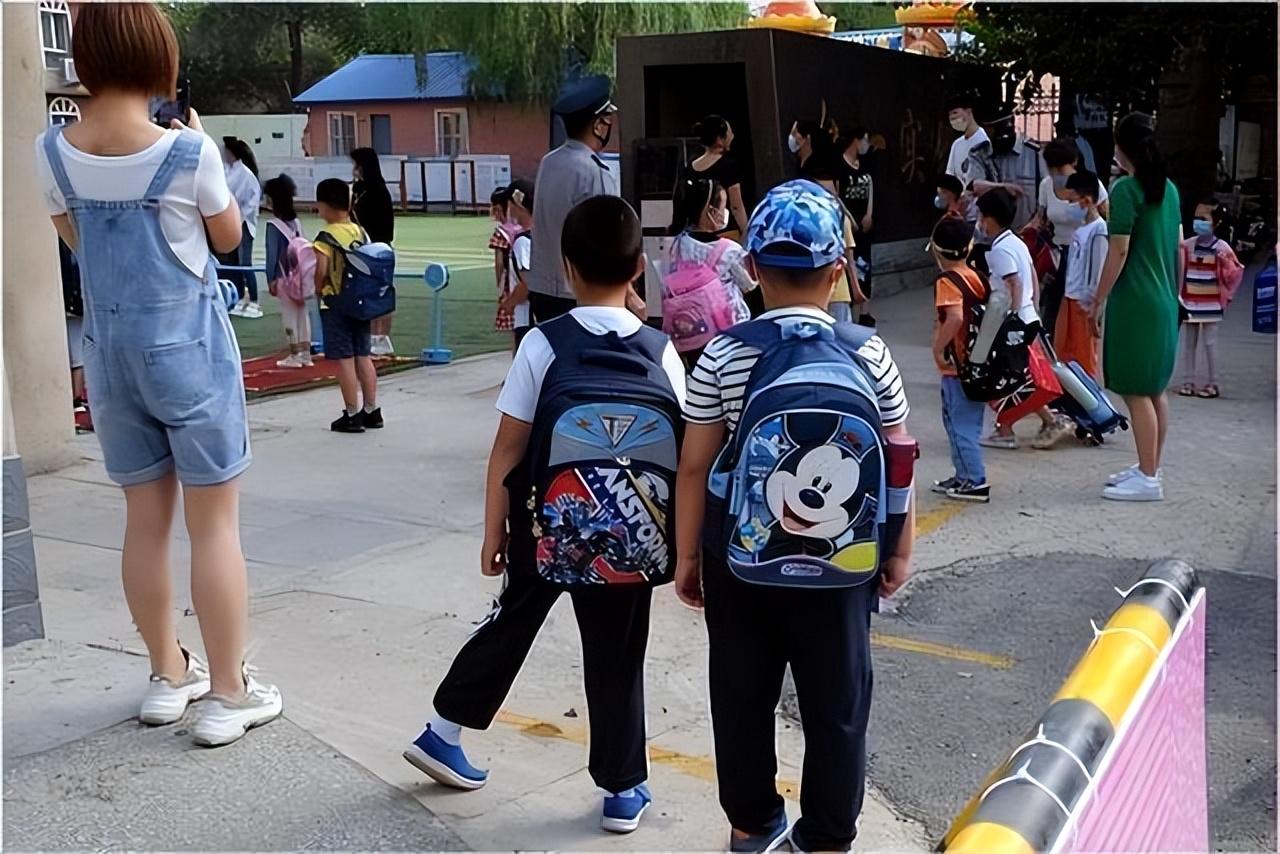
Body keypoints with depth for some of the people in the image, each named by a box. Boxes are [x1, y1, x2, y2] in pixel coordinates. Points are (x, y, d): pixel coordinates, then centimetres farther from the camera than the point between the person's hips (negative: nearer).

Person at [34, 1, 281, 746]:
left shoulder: (53, 152, -3)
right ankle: (228, 695, 10)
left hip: (110, 350, 5)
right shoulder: (188, 150, -15)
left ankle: (171, 677, 28)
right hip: (188, 345, -5)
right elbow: (228, 236, 1)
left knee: (146, 520, 15)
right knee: (215, 523, 3)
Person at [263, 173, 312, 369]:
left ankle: (295, 355, 5)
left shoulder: (273, 225, -11)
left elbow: (272, 253, -11)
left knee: (289, 314, 1)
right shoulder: (296, 222, 6)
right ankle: (305, 353, 17)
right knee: (303, 312, 10)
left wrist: (271, 278, -5)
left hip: (284, 278, -6)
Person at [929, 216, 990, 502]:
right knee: (957, 420, 19)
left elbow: (955, 317, -31)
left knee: (962, 424, -1)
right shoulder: (976, 277, 8)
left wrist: (938, 349, -22)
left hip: (957, 364, -8)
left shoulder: (946, 281, -16)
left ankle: (976, 482, 1)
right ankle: (964, 476, 27)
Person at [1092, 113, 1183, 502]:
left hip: (1134, 303, -8)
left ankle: (1148, 479, -1)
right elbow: (1177, 248, 16)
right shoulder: (1169, 189, 10)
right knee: (1154, 389, 15)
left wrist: (1098, 301, -8)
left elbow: (1119, 252, -15)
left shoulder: (1126, 190, -13)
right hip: (1164, 302, 9)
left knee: (1137, 392, -4)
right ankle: (1150, 468, 23)